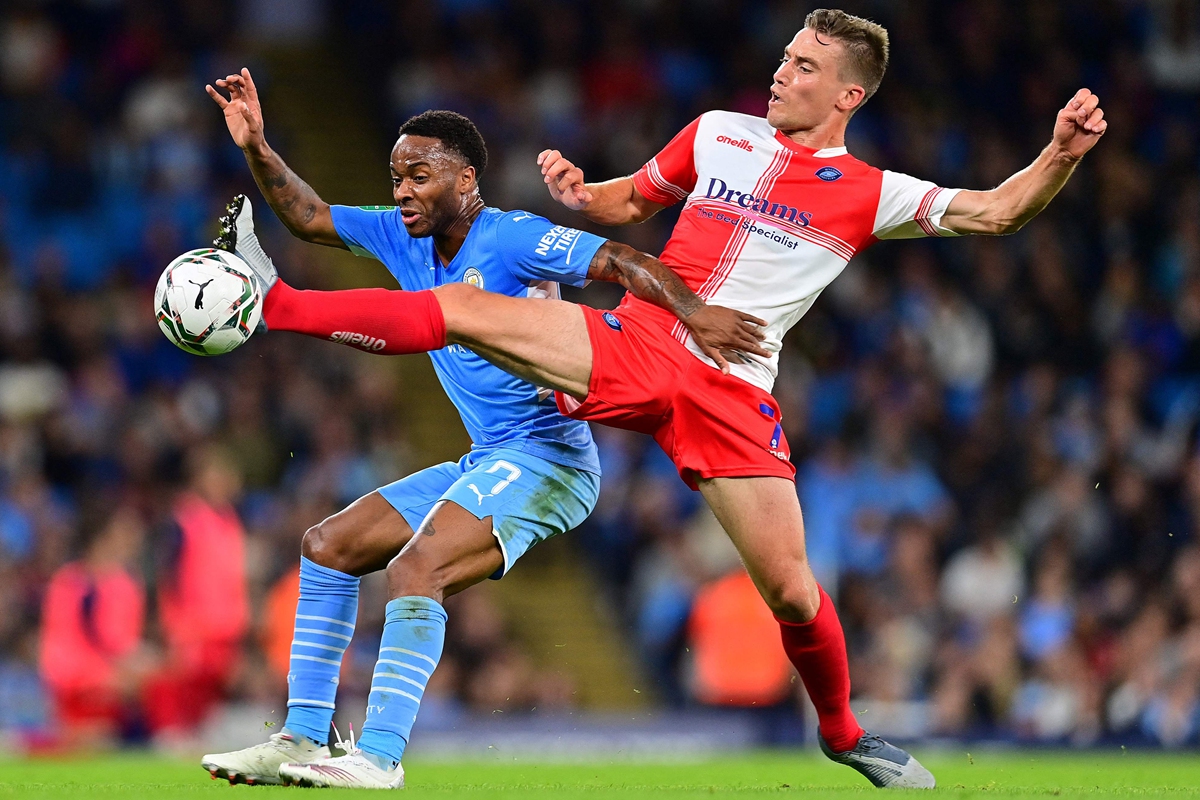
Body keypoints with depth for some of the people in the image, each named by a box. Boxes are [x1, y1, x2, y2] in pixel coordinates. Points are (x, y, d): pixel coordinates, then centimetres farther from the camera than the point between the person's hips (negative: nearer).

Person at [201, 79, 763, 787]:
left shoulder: (511, 238, -13)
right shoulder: (401, 236, 10)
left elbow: (625, 263, -19)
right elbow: (309, 217, 15)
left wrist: (693, 311, -35)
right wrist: (257, 149, 0)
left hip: (547, 457, -10)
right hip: (485, 464, 10)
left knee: (415, 570, -28)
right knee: (328, 546, 9)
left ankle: (380, 756, -30)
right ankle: (304, 739, 8)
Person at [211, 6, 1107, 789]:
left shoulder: (872, 194, 4)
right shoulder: (719, 135, 12)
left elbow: (993, 212, -2)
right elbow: (630, 202, 25)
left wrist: (1061, 155, -19)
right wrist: (577, 192, 4)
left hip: (732, 392, -2)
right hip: (637, 342, 2)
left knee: (790, 589, -5)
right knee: (461, 310, -15)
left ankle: (842, 732, 22)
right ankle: (275, 305, -10)